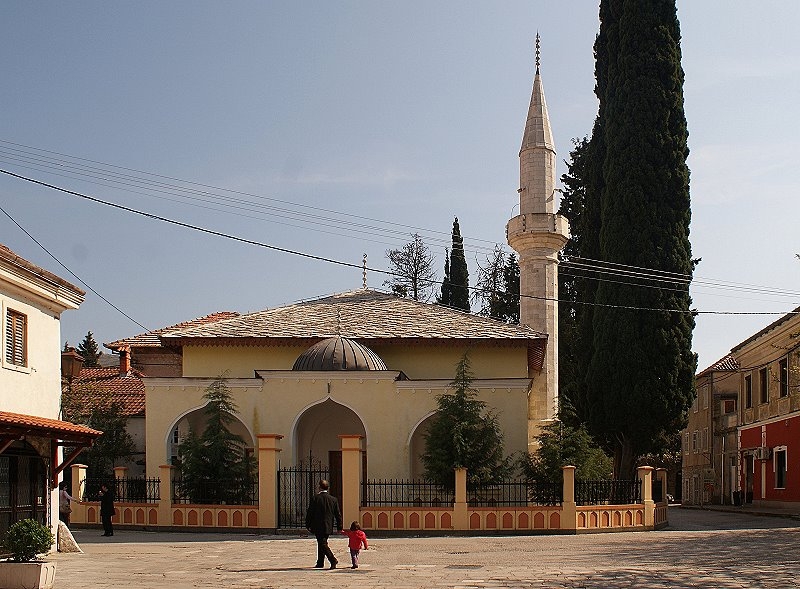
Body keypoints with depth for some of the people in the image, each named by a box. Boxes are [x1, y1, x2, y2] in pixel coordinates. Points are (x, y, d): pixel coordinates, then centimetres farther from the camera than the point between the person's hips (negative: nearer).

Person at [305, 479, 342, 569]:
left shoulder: (315, 498, -9)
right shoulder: (333, 499, 3)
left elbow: (310, 513, -6)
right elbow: (338, 514, 6)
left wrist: (308, 525, 3)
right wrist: (339, 527, 13)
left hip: (318, 527, -5)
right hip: (328, 527, 5)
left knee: (323, 544, -5)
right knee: (322, 543, 18)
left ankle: (333, 560, -21)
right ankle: (320, 563, 23)